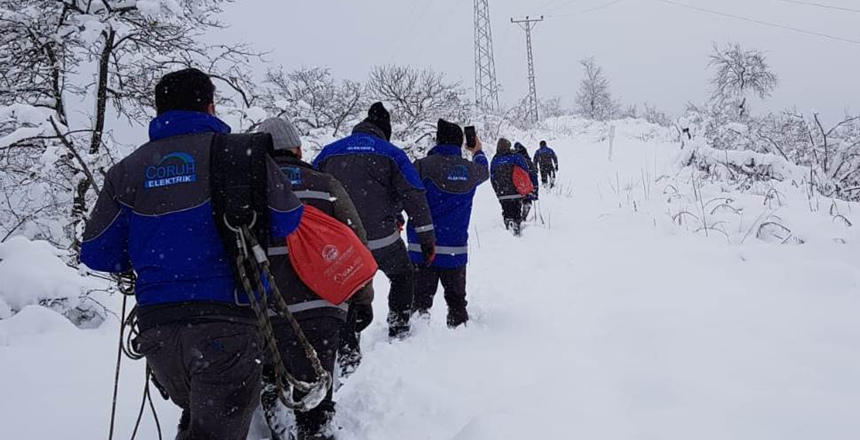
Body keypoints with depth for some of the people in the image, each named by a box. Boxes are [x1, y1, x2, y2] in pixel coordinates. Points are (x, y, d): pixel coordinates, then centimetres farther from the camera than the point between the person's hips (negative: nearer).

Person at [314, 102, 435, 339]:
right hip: (382, 238, -2)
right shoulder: (390, 153, 1)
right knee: (402, 276, 22)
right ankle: (398, 329, 18)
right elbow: (415, 197, -5)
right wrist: (427, 238, -2)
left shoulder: (329, 152, 10)